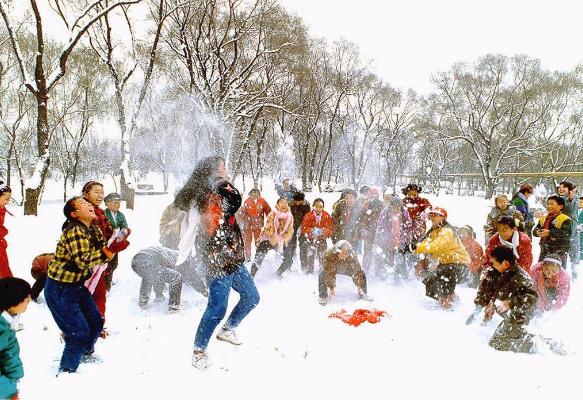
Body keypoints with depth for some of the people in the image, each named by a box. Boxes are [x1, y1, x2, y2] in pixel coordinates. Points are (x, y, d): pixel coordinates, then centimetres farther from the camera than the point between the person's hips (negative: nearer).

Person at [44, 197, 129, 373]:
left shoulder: (94, 229, 4)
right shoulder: (74, 231, -23)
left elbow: (102, 253, 5)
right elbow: (83, 261, -31)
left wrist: (117, 243, -12)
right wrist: (112, 249, -32)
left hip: (78, 285, 9)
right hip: (60, 290, -9)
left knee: (96, 321, 18)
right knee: (80, 332, -6)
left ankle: (86, 355, 45)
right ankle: (66, 370, 14)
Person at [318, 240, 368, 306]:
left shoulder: (352, 256, -35)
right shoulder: (329, 255, -41)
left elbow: (356, 272, -25)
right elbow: (329, 273, -37)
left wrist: (359, 286, -26)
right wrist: (332, 287, -38)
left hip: (346, 269, 2)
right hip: (332, 268, -2)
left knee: (361, 273, -12)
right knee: (322, 274, -31)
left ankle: (363, 294, 9)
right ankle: (323, 297, -15)